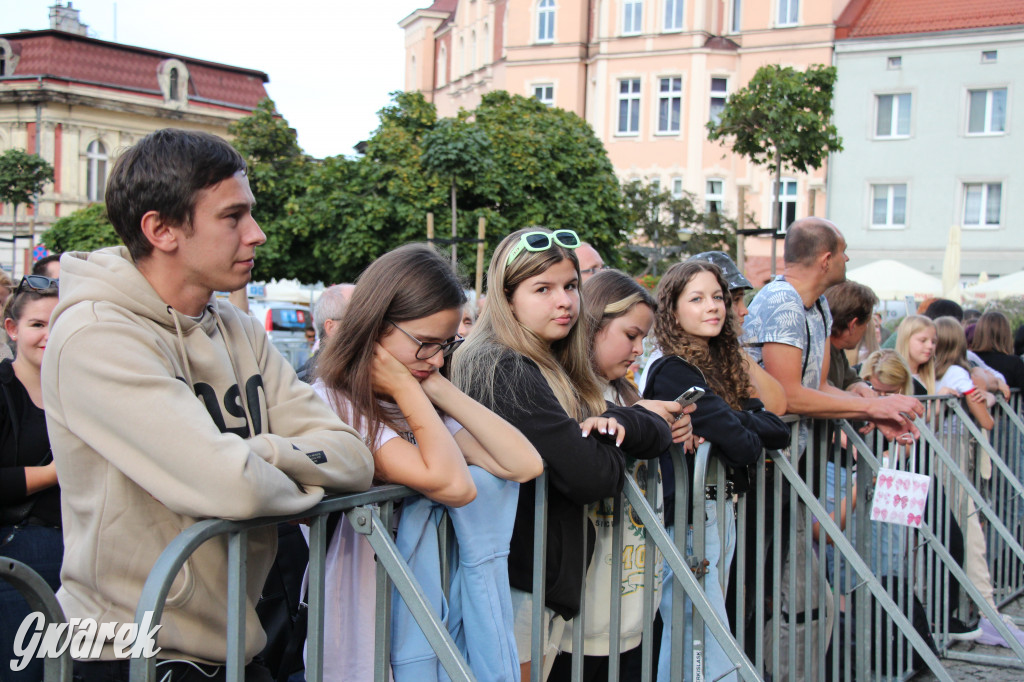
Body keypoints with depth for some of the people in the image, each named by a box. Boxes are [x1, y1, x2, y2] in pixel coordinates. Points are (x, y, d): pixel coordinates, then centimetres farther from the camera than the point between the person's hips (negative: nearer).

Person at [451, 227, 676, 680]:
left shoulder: (557, 368, 13)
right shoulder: (506, 370, -16)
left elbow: (662, 430, 9)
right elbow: (592, 477, -22)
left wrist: (617, 422, -12)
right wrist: (609, 446, 0)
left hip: (552, 579, 9)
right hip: (518, 584, -9)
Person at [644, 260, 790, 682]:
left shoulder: (723, 367, 13)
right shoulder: (673, 371, -14)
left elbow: (778, 431, 5)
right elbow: (742, 447, -21)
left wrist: (730, 422, -12)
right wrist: (747, 438, 1)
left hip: (720, 511, 9)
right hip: (686, 516, -9)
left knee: (683, 643, 14)